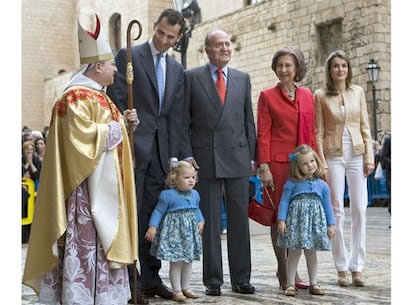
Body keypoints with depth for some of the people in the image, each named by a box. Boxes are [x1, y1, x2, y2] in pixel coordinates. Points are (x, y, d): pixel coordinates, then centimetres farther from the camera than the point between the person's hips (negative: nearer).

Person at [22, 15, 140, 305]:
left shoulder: (98, 96, 17)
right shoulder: (77, 98, -15)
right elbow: (82, 138, -25)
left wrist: (126, 123, 8)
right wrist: (112, 129, -14)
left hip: (104, 187, 11)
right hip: (88, 188, -11)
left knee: (102, 242, 13)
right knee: (87, 243, -7)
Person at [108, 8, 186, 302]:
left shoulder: (177, 70, 16)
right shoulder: (128, 56, 1)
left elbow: (176, 116, 12)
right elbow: (117, 101, -5)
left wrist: (173, 156, 5)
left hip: (161, 152, 5)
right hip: (133, 146, -5)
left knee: (154, 217, 7)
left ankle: (151, 279, 14)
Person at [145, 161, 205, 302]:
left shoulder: (194, 194, 4)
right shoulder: (167, 195, -15)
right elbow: (158, 211, -11)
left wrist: (201, 221, 1)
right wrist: (152, 227, -19)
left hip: (191, 232, 7)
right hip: (174, 232, -7)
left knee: (188, 261, 14)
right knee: (176, 262, -2)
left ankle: (185, 288, 26)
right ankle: (177, 290, 7)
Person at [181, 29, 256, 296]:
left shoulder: (243, 79, 12)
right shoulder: (192, 77, 4)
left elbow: (249, 119, 12)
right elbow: (184, 121, 2)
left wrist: (252, 156, 7)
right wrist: (187, 155, -6)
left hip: (238, 158, 2)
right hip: (205, 158, -2)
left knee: (240, 219, 5)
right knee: (210, 221, 2)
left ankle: (241, 278, 14)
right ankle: (213, 279, 10)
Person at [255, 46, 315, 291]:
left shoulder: (307, 96, 12)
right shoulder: (267, 96, 1)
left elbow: (310, 133, 14)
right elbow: (263, 134, -3)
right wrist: (264, 167, -10)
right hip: (278, 163, -4)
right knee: (279, 216, 1)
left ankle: (292, 270, 16)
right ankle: (283, 270, 10)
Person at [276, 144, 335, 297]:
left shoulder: (322, 185, 8)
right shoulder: (291, 184, -1)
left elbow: (327, 205, 10)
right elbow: (284, 202, -2)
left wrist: (331, 224, 6)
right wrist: (281, 220, -11)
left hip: (315, 222, 3)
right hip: (296, 221, -2)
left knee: (311, 253, 9)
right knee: (294, 252, 1)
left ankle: (313, 284, 16)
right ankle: (291, 284, 7)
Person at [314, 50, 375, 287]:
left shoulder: (358, 92, 7)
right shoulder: (321, 96, 1)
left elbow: (365, 127, 8)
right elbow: (318, 133, 0)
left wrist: (369, 157, 0)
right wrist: (322, 164, -6)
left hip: (356, 154, 2)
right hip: (333, 155, -2)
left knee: (360, 210, 0)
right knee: (337, 211, 0)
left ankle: (357, 265, 8)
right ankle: (342, 268, 8)